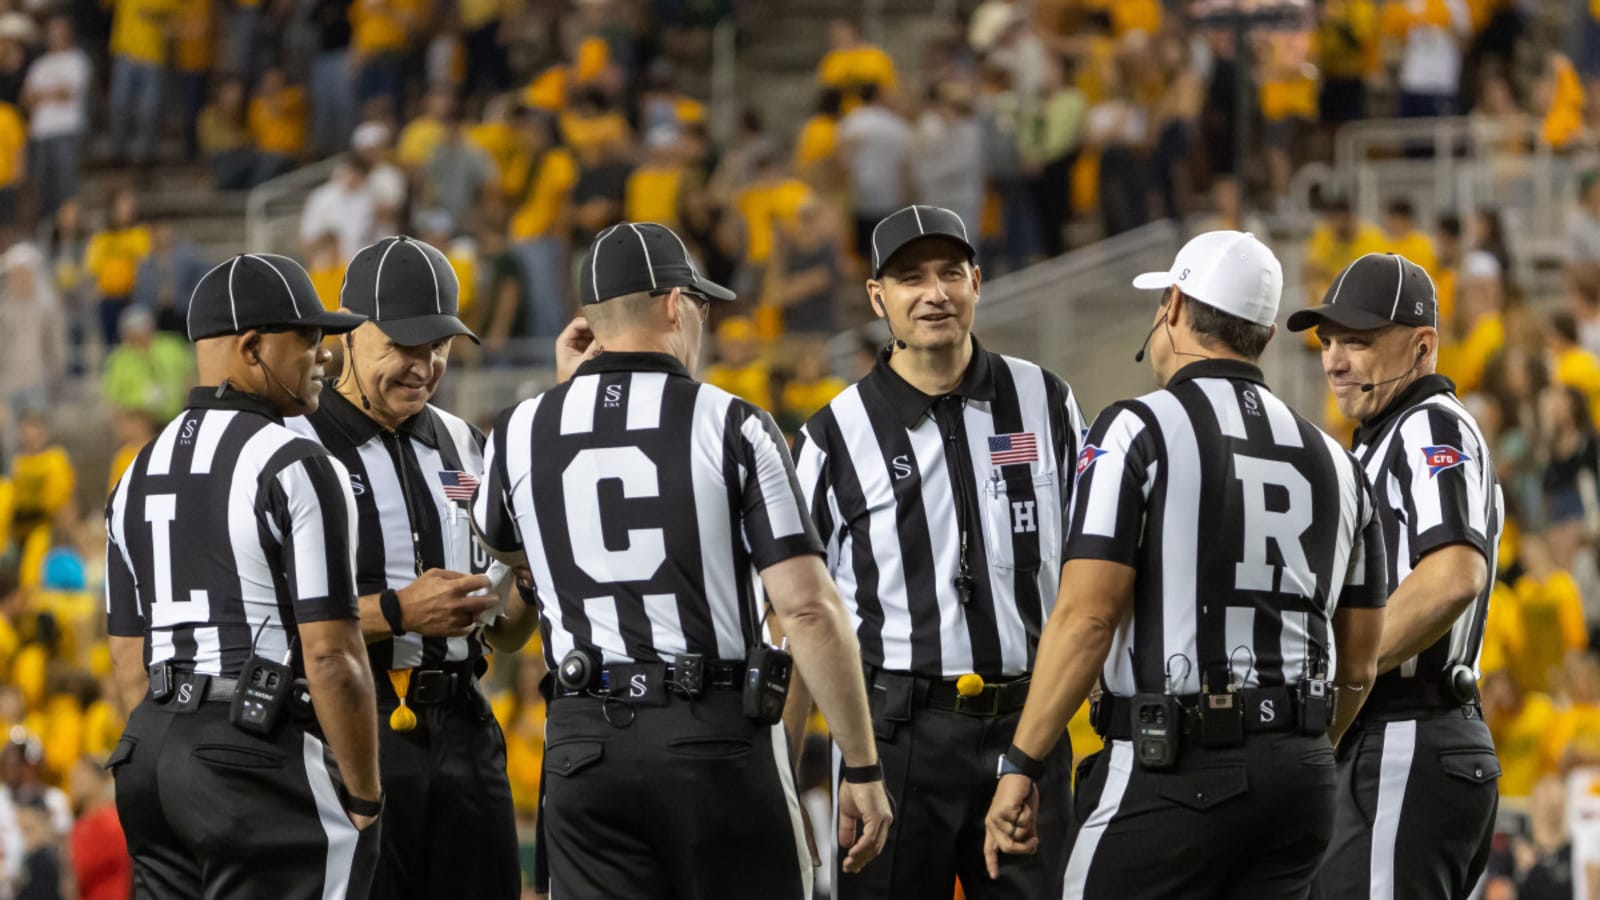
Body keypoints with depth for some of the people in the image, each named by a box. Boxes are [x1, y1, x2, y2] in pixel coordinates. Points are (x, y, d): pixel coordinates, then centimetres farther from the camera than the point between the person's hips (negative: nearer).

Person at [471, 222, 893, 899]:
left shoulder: (523, 431, 5)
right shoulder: (732, 427, -5)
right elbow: (807, 608, -10)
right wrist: (863, 768, -5)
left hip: (583, 742, 3)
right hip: (720, 740, -3)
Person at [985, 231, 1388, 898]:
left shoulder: (1138, 432, -5)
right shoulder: (1333, 461, 14)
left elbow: (1086, 617, -13)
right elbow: (1358, 663, 18)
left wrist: (1021, 766, -9)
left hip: (1171, 769, -6)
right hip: (1301, 774, 6)